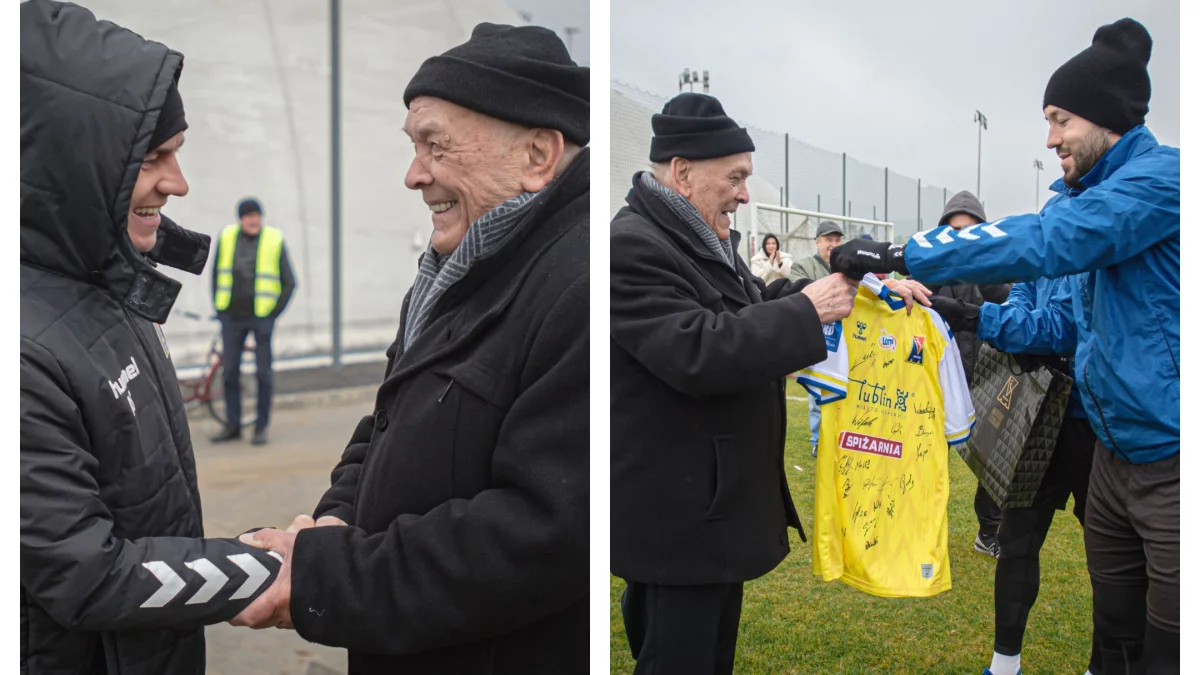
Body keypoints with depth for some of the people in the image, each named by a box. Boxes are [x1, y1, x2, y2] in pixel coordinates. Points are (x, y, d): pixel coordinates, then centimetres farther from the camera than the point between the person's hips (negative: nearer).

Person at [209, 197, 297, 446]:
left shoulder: (274, 241, -5)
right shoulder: (227, 237, 2)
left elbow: (289, 282, -1)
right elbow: (217, 273, 15)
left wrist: (275, 312, -6)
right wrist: (219, 307, 9)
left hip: (262, 316, -3)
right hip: (232, 316, 3)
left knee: (263, 373, 1)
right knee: (229, 372, 7)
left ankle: (261, 426, 10)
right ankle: (232, 425, 19)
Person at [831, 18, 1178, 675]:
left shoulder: (1163, 175, -15)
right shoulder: (1101, 197, 15)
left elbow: (1048, 240, -27)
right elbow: (1068, 320, 19)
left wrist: (900, 256, -26)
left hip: (1170, 461, -9)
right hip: (1116, 455, 9)